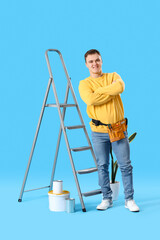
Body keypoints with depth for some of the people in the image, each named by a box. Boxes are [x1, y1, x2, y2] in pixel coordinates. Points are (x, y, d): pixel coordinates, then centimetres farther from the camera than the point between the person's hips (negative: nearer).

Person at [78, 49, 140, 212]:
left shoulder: (113, 76, 8)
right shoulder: (84, 84, 3)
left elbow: (120, 87, -17)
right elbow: (90, 100, -19)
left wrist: (99, 91, -12)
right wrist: (111, 92, -12)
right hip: (98, 132, 0)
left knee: (125, 165, 2)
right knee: (102, 166, 6)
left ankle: (129, 200, 13)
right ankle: (106, 199, 20)